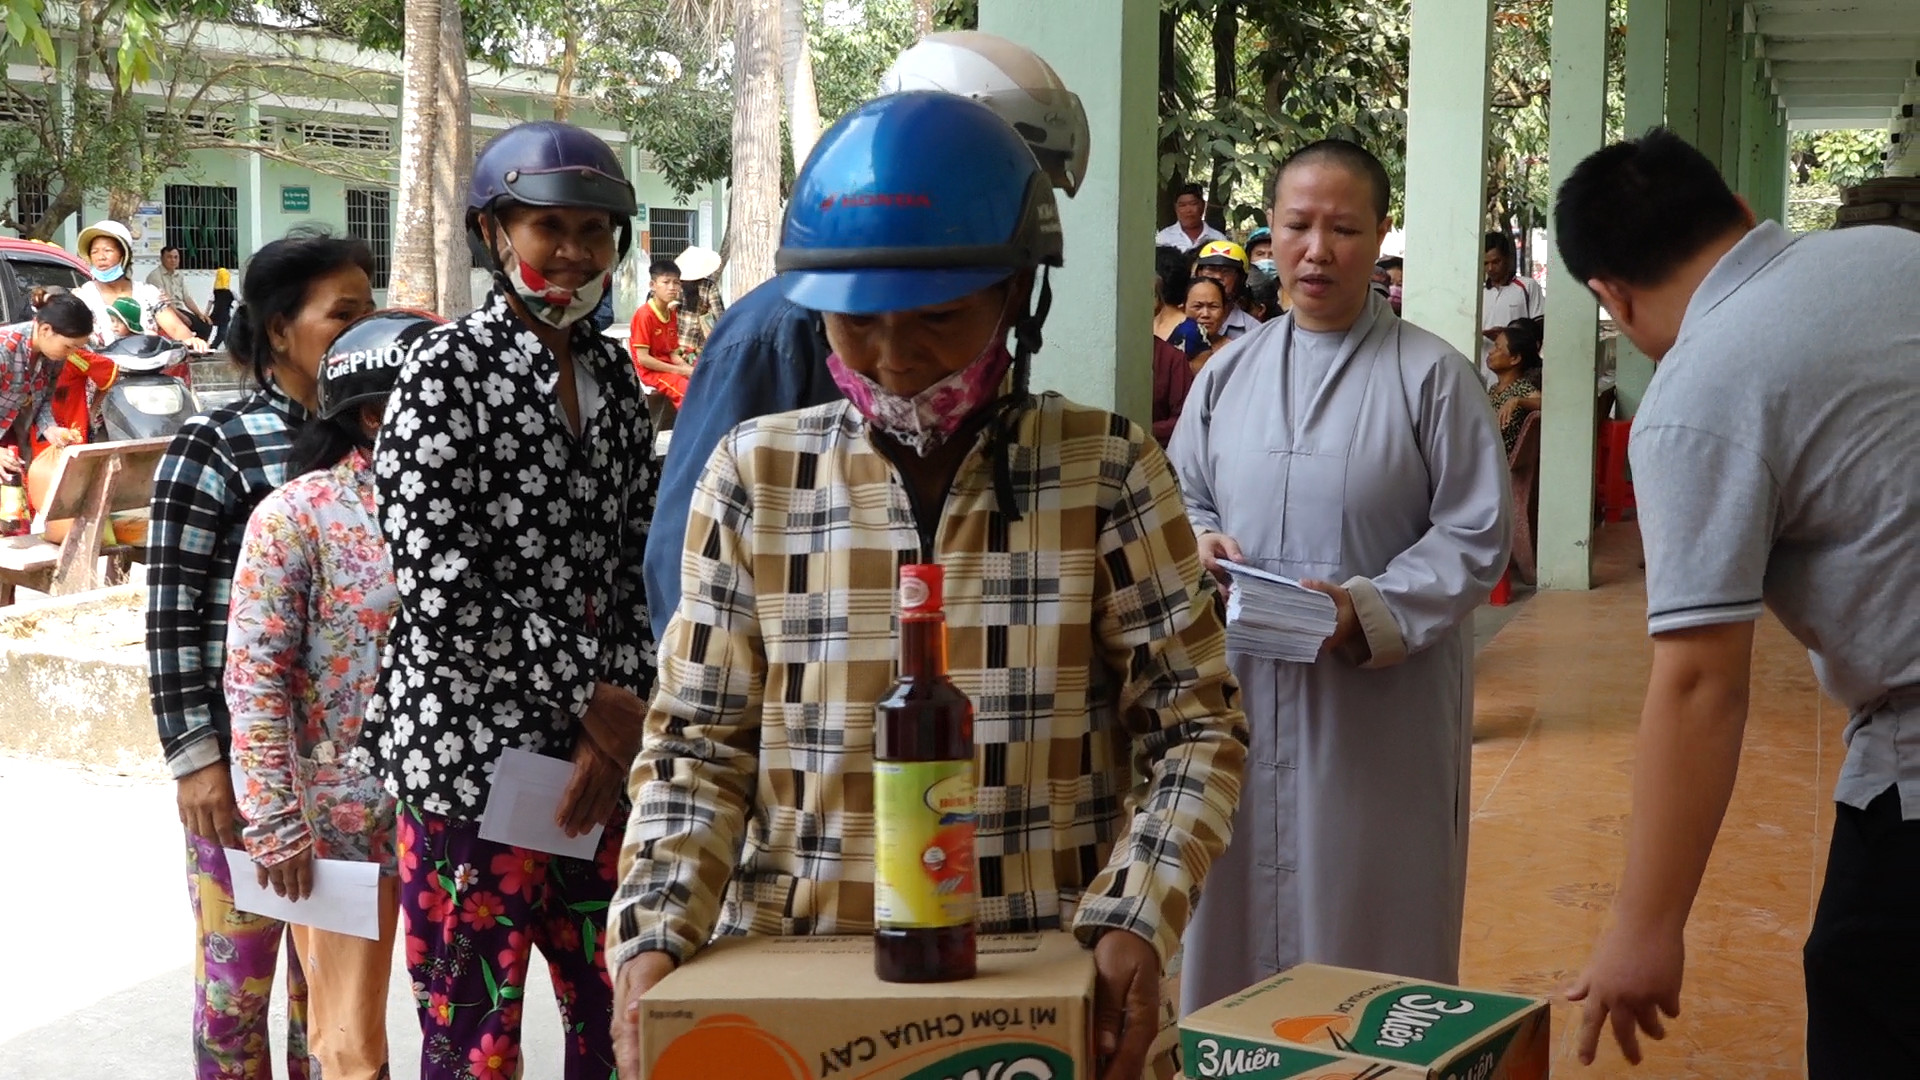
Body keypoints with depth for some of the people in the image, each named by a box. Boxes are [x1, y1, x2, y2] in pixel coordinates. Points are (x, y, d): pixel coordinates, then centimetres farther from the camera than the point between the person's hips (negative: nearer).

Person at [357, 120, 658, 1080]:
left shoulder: (614, 376, 10)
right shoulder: (446, 372, -8)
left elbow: (637, 560, 10)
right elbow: (438, 589, -15)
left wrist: (626, 710, -5)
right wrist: (590, 697, -12)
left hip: (598, 751, 6)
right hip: (469, 750, -5)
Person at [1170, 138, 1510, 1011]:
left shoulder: (1432, 375, -5)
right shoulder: (1229, 371, 9)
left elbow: (1476, 538, -7)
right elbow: (1185, 498, 18)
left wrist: (1368, 611, -20)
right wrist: (1201, 543, -5)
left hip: (1384, 705, -4)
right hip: (1243, 693, 4)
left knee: (1367, 920, 5)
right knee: (1240, 911, 11)